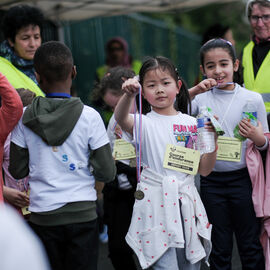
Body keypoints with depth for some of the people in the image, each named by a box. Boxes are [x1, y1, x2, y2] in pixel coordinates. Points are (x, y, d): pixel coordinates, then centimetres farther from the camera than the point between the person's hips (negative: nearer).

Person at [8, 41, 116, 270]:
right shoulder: (89, 116, -9)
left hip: (42, 215, 2)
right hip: (82, 214, -1)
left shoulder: (26, 118, -4)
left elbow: (17, 171, 1)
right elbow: (106, 172, -9)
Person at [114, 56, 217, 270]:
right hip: (156, 204, -4)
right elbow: (121, 118, -26)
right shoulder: (144, 123, -2)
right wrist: (129, 94, -44)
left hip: (186, 203, 4)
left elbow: (204, 169, 8)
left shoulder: (191, 124, 8)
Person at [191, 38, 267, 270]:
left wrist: (256, 137, -19)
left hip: (242, 179, -1)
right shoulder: (200, 98, 1)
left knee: (250, 246, 9)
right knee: (219, 249, 13)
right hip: (211, 181, 1)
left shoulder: (252, 99, -3)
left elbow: (265, 143, 2)